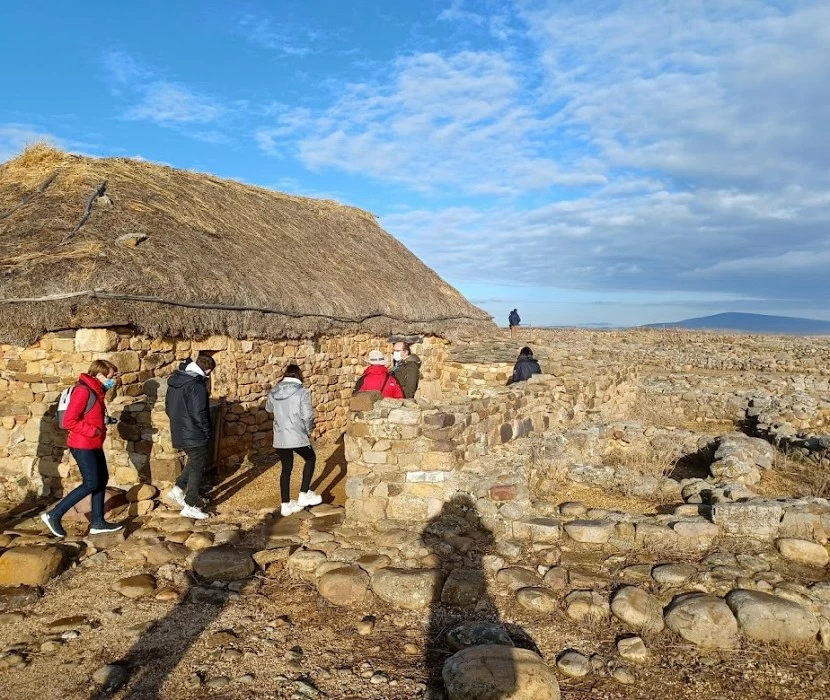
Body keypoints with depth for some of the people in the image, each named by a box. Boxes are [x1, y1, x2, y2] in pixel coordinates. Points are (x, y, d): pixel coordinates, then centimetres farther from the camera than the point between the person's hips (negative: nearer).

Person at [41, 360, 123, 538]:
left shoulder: (96, 391, 12)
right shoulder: (83, 391, -18)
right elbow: (69, 421, -24)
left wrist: (105, 420, 3)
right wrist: (93, 431, -19)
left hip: (93, 445, 10)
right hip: (83, 446, -10)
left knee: (102, 479, 11)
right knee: (91, 484, -6)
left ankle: (97, 522, 17)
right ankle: (54, 515, 4)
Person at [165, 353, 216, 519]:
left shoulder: (175, 379, 6)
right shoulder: (197, 385, -23)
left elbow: (168, 406, 14)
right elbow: (199, 414, -24)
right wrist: (208, 431, -10)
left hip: (179, 432, 9)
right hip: (194, 434, -9)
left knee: (194, 461, 26)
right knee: (197, 468, 3)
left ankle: (178, 489, 21)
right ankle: (190, 506, 9)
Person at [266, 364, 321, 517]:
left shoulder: (273, 392, 4)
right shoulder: (302, 392, -11)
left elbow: (269, 409, 23)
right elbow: (307, 416, -15)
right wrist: (309, 431, 2)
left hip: (280, 438, 5)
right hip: (298, 437, -5)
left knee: (286, 469, 16)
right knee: (310, 459, 20)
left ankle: (286, 505, 22)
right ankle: (304, 495, 16)